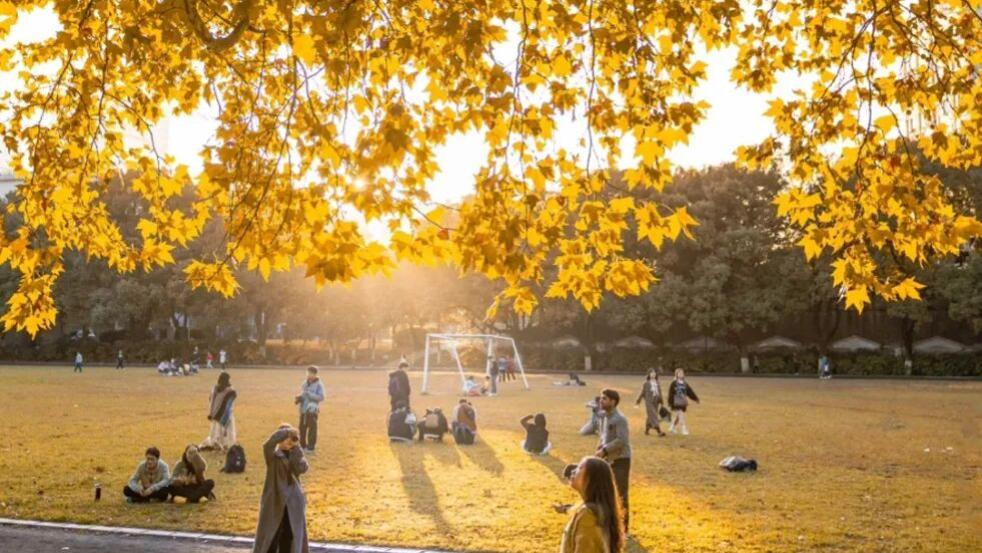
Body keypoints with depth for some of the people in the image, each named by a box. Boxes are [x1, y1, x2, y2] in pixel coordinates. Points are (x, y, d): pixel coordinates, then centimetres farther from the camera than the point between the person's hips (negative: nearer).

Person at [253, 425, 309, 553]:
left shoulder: (295, 454, 5)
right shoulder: (273, 454, -7)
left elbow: (301, 469, -14)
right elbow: (269, 443, -31)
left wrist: (296, 448, -16)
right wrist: (286, 431, -28)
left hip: (293, 503, 4)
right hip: (274, 502, -4)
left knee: (289, 537, 10)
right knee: (270, 537, 0)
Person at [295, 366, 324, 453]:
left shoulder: (318, 385, -7)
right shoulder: (304, 383, 11)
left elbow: (321, 397, -15)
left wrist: (309, 394, -22)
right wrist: (298, 398, 1)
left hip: (312, 410, -6)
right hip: (303, 409, 6)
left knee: (312, 429, -2)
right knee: (302, 428, 9)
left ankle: (311, 447, 6)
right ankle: (302, 445, 22)